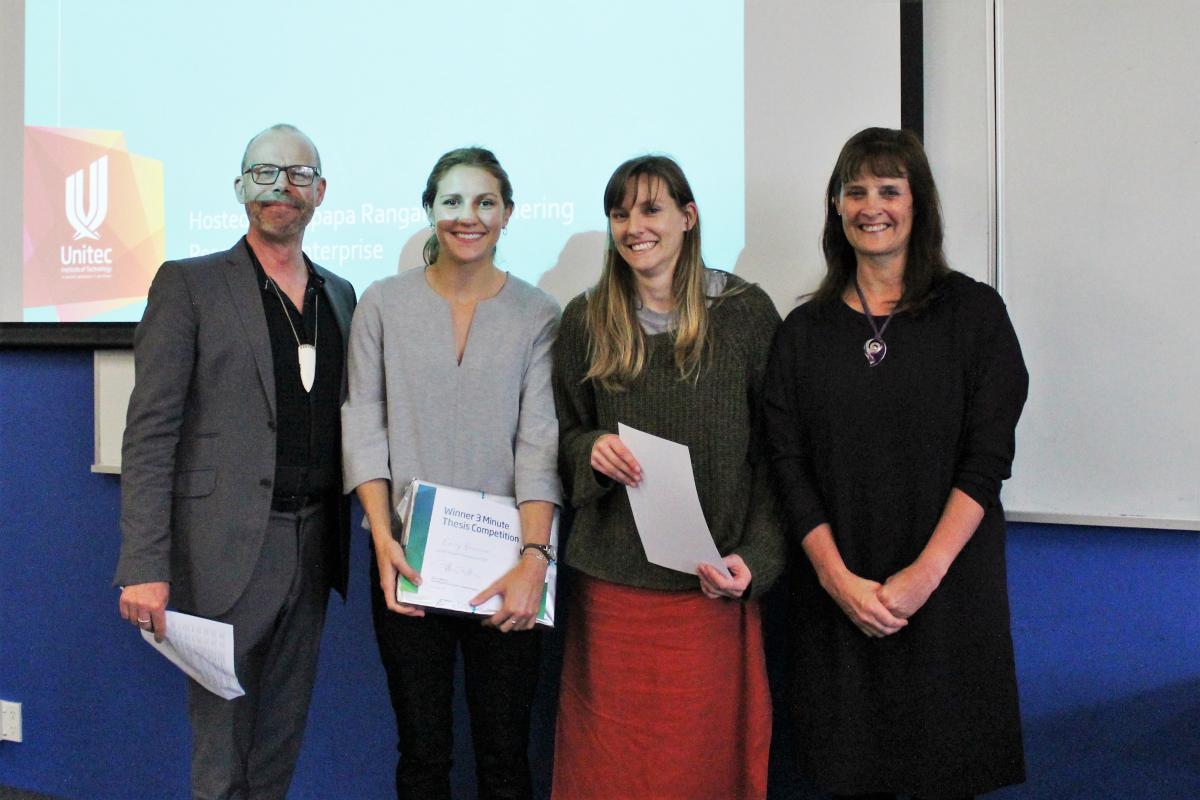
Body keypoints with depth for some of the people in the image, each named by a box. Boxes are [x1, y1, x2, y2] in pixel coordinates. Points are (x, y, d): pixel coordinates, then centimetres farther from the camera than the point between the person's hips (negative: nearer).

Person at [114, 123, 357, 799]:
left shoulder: (340, 295, 13)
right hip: (226, 548, -5)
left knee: (282, 740, 15)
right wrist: (145, 565, -16)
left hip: (312, 545, 5)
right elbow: (150, 433, -9)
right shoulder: (188, 285, -3)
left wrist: (341, 537, 7)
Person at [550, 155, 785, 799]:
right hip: (613, 585, 2)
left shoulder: (747, 312, 1)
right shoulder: (586, 320, 6)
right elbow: (564, 436, 15)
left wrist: (754, 560, -8)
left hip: (715, 589, -1)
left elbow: (776, 455, 2)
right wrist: (593, 449, -9)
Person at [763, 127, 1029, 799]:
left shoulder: (974, 313, 0)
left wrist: (924, 574, -15)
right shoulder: (805, 330, 6)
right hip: (836, 596, 2)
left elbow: (987, 459, -6)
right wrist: (838, 578, -10)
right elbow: (790, 466, 1)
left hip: (947, 586, -1)